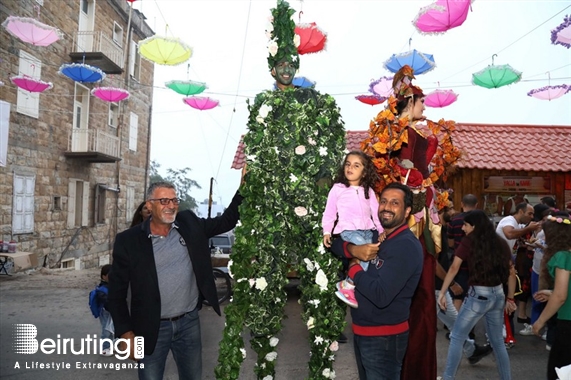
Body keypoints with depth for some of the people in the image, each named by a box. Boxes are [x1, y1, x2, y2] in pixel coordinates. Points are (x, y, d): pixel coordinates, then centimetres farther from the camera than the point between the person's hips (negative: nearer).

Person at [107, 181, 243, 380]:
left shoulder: (190, 223, -2)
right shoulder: (129, 240, -10)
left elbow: (227, 221, 4)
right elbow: (116, 292, -5)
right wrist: (126, 333, -9)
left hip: (189, 322, 3)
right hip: (152, 328, -2)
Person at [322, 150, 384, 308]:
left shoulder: (368, 191, 15)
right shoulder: (337, 188, 4)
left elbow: (376, 212, 9)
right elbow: (329, 212, 6)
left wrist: (382, 230, -3)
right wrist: (327, 231, -3)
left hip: (367, 230, 5)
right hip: (348, 230, -5)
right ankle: (346, 285, -12)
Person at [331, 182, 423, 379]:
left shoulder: (407, 246, -21)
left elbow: (381, 295, -30)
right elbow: (335, 243, 4)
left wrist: (354, 269, -16)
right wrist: (353, 249, -16)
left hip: (385, 337, -8)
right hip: (361, 331, 8)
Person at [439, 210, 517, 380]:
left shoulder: (469, 241, -7)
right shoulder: (500, 243, 8)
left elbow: (454, 268, -12)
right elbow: (511, 273, 11)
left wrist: (442, 292, -11)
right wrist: (510, 298, 19)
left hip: (478, 295, -6)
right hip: (498, 295, 6)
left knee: (456, 338, 6)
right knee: (497, 341, 21)